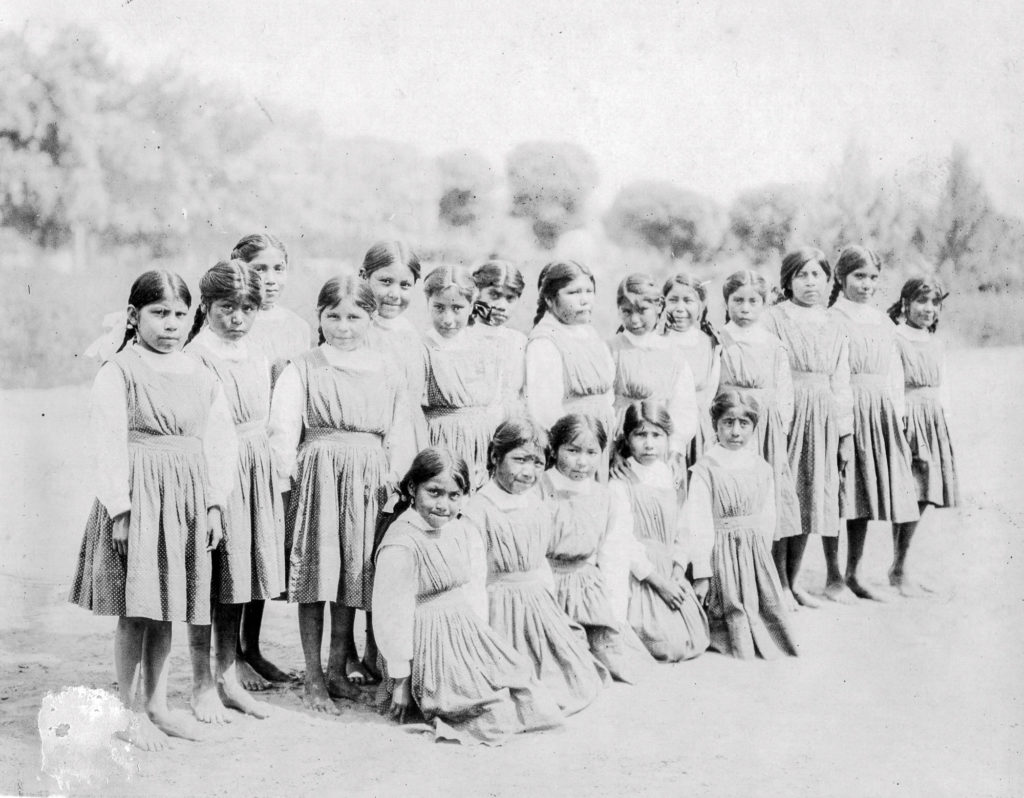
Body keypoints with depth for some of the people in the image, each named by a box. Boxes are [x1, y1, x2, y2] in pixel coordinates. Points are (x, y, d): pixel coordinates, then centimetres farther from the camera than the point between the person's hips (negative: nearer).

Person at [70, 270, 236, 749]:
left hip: (187, 501, 5)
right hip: (138, 496, -5)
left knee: (165, 609, 13)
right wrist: (120, 510, -15)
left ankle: (156, 704, 24)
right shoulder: (117, 373, -5)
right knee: (134, 612, 0)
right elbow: (109, 445, -10)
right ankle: (132, 713, 12)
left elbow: (219, 440, 9)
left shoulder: (199, 376, 10)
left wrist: (214, 504, 3)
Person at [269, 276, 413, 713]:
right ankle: (313, 677, 8)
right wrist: (290, 474, -11)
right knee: (316, 574, -1)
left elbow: (399, 430, 9)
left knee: (353, 573, 9)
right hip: (318, 474, -3)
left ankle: (339, 664, 24)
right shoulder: (302, 369, 1)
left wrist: (393, 475, 0)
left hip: (367, 479, 3)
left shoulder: (385, 370, 10)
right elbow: (283, 428, -3)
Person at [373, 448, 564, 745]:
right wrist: (400, 681, -16)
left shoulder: (467, 533, 3)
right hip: (431, 649, -7)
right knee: (499, 719, -14)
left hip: (470, 638, 8)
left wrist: (479, 637, 1)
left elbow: (475, 593, 9)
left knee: (539, 706, 1)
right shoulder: (400, 546, -20)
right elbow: (392, 616, -19)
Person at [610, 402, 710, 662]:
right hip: (638, 580, -6)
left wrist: (678, 573, -5)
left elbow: (680, 534, 13)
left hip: (671, 576, 7)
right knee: (668, 648, -14)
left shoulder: (671, 485, 11)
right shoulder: (619, 487, -10)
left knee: (695, 643, 0)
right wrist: (659, 581, -16)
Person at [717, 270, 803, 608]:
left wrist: (780, 427, -2)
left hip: (768, 431, 2)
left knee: (774, 506, 4)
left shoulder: (773, 346, 9)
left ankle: (781, 584, 14)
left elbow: (784, 394, 8)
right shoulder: (718, 343, 2)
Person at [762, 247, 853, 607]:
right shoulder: (773, 319, -2)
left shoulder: (833, 328, 15)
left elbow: (840, 384, 15)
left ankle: (793, 579, 19)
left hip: (822, 420, 5)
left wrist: (845, 434, 11)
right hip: (785, 414, -5)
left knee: (809, 498, 8)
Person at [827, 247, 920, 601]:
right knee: (837, 496, -2)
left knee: (865, 494, 9)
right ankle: (834, 575, 8)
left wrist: (898, 412, 8)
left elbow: (895, 372, 17)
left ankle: (854, 573, 19)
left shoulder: (883, 323, 14)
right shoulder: (831, 319, -6)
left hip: (880, 413, 6)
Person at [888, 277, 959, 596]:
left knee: (922, 499, 7)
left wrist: (945, 420, 14)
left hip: (935, 424, 7)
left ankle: (899, 569, 17)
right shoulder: (894, 338, -7)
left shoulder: (937, 344, 17)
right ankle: (898, 572, 2)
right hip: (906, 421, -7)